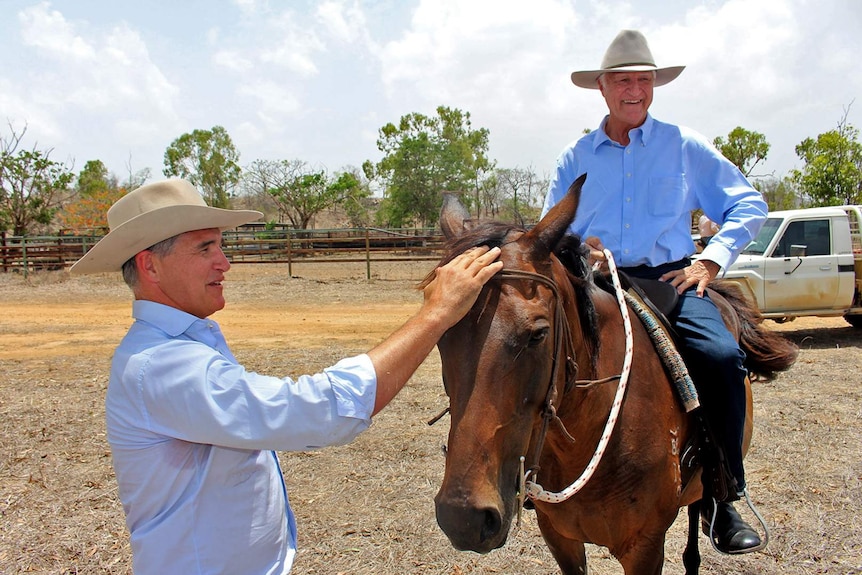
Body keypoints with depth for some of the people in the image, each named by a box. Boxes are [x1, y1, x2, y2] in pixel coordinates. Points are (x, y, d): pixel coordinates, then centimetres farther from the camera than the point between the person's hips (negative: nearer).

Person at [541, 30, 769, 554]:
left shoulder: (686, 146, 10)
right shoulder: (576, 157, 15)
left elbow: (749, 206, 10)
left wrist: (711, 260, -4)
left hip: (671, 279, -1)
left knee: (721, 356, -29)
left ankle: (724, 497, -12)